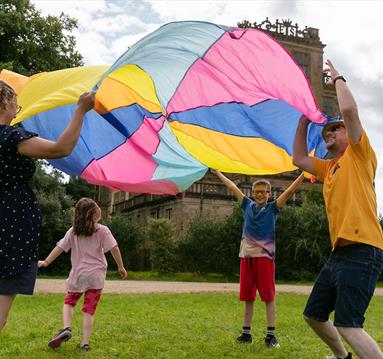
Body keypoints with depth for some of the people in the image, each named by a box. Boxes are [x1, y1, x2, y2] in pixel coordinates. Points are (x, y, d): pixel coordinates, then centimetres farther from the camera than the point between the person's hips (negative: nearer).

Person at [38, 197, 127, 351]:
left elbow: (60, 248, 4)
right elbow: (114, 248, -9)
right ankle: (85, 342, 0)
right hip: (96, 276, -1)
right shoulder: (103, 230, -4)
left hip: (78, 275, 1)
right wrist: (121, 266, 0)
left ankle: (67, 328, -5)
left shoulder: (73, 232, 3)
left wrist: (46, 262, 11)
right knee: (89, 310, 4)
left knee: (69, 303, 20)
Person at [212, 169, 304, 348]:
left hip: (265, 256, -3)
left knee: (268, 296, -2)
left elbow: (289, 191, -5)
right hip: (246, 256, 3)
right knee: (248, 297, 9)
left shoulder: (272, 208, 4)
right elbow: (232, 187, 18)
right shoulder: (248, 205, 12)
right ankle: (246, 333, 17)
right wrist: (218, 173, 25)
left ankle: (271, 335, 2)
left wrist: (304, 174, -14)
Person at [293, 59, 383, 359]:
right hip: (339, 253, 9)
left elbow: (349, 110, -13)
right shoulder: (330, 168, 21)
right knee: (313, 315, 18)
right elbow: (299, 159, 28)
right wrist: (304, 121, 24)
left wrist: (338, 79, 2)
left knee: (348, 326, -19)